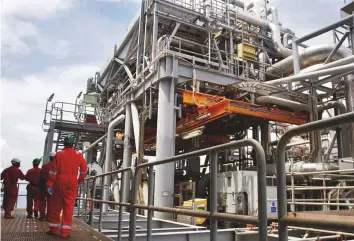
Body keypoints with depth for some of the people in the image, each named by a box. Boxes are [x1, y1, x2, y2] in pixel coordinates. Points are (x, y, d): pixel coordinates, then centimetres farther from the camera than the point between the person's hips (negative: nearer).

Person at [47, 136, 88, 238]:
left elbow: (53, 170, -4)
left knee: (55, 205, 13)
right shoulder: (78, 155, 2)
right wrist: (80, 179, 28)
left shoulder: (59, 154, -1)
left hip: (60, 182, 0)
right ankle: (65, 231, 3)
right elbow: (84, 169, 12)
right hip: (72, 183, 0)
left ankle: (54, 228, 23)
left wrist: (50, 185, 0)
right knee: (69, 206, 3)